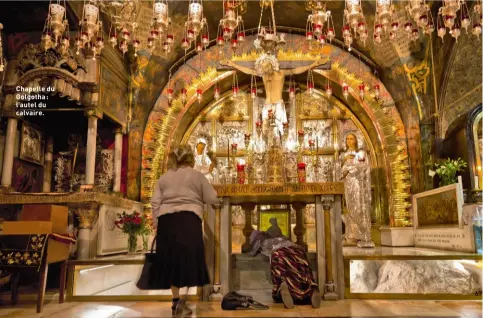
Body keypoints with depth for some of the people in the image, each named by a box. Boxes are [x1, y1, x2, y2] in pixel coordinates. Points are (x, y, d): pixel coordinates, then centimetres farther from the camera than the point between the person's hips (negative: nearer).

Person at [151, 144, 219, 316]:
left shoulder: (164, 177, 16)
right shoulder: (196, 175, 6)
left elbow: (155, 202, 9)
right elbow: (212, 199, 6)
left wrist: (155, 223, 12)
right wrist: (198, 196, 25)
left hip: (166, 220, 4)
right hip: (188, 219, -4)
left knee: (171, 259, 9)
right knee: (187, 258, -2)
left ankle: (176, 300, 11)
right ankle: (180, 301, -8)